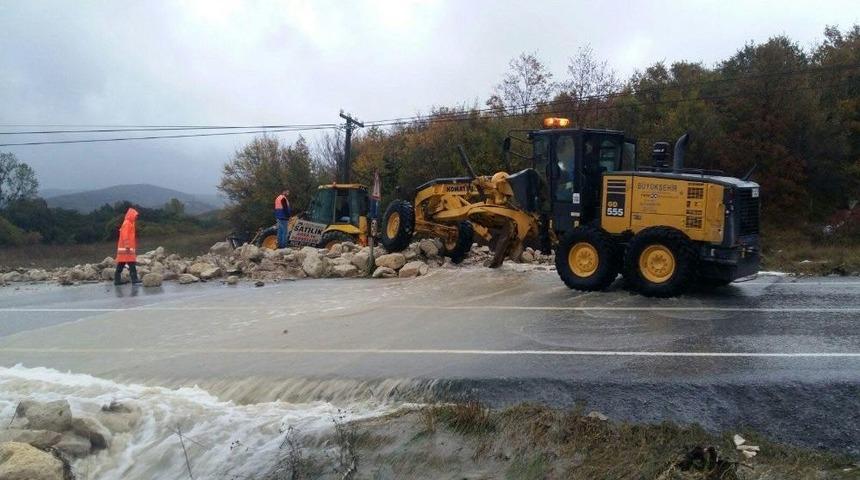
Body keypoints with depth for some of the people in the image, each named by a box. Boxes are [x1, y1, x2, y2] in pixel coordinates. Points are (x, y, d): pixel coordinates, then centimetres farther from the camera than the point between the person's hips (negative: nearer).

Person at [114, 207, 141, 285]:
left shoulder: (130, 223, 20)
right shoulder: (127, 223, -9)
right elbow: (125, 235, -18)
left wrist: (133, 247, 23)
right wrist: (127, 246, -23)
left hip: (129, 247, 10)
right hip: (126, 248, -10)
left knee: (121, 264, 9)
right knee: (131, 263, -13)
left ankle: (117, 280, 11)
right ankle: (134, 279, -17)